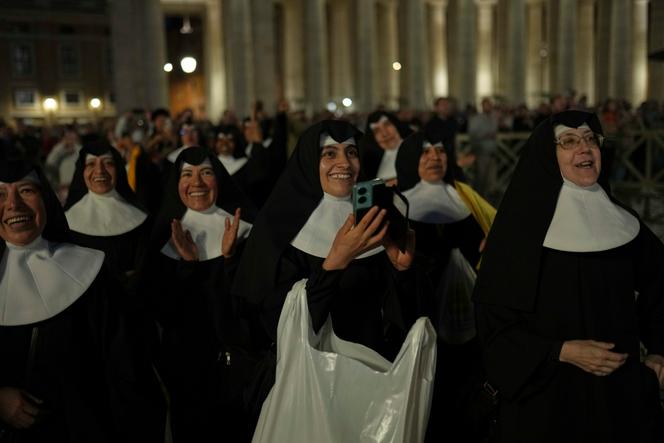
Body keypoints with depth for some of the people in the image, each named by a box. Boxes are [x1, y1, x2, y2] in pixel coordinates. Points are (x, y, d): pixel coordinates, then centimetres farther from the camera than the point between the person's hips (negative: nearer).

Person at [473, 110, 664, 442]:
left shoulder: (623, 222, 3)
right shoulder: (521, 228, -11)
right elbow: (493, 317, -11)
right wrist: (561, 351, -19)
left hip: (622, 392, 4)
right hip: (545, 397, -4)